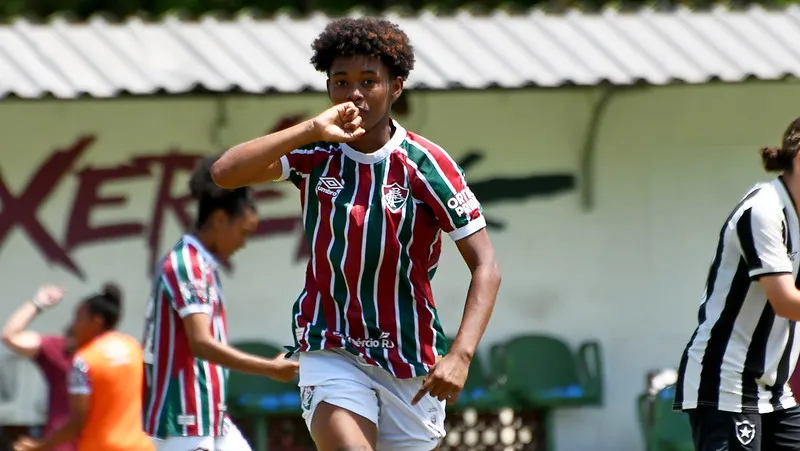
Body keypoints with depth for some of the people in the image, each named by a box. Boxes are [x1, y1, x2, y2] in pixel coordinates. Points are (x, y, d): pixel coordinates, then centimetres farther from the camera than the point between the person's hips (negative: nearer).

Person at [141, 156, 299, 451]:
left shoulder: (203, 265, 15)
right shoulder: (187, 265, -14)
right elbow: (201, 344, -24)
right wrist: (270, 369, -23)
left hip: (211, 417, 10)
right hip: (183, 419, -10)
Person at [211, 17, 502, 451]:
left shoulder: (425, 163, -9)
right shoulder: (315, 154, -2)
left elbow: (485, 265, -12)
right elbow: (224, 172, -17)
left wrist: (460, 355, -25)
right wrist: (311, 130, -24)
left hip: (411, 361, 0)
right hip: (332, 350, 0)